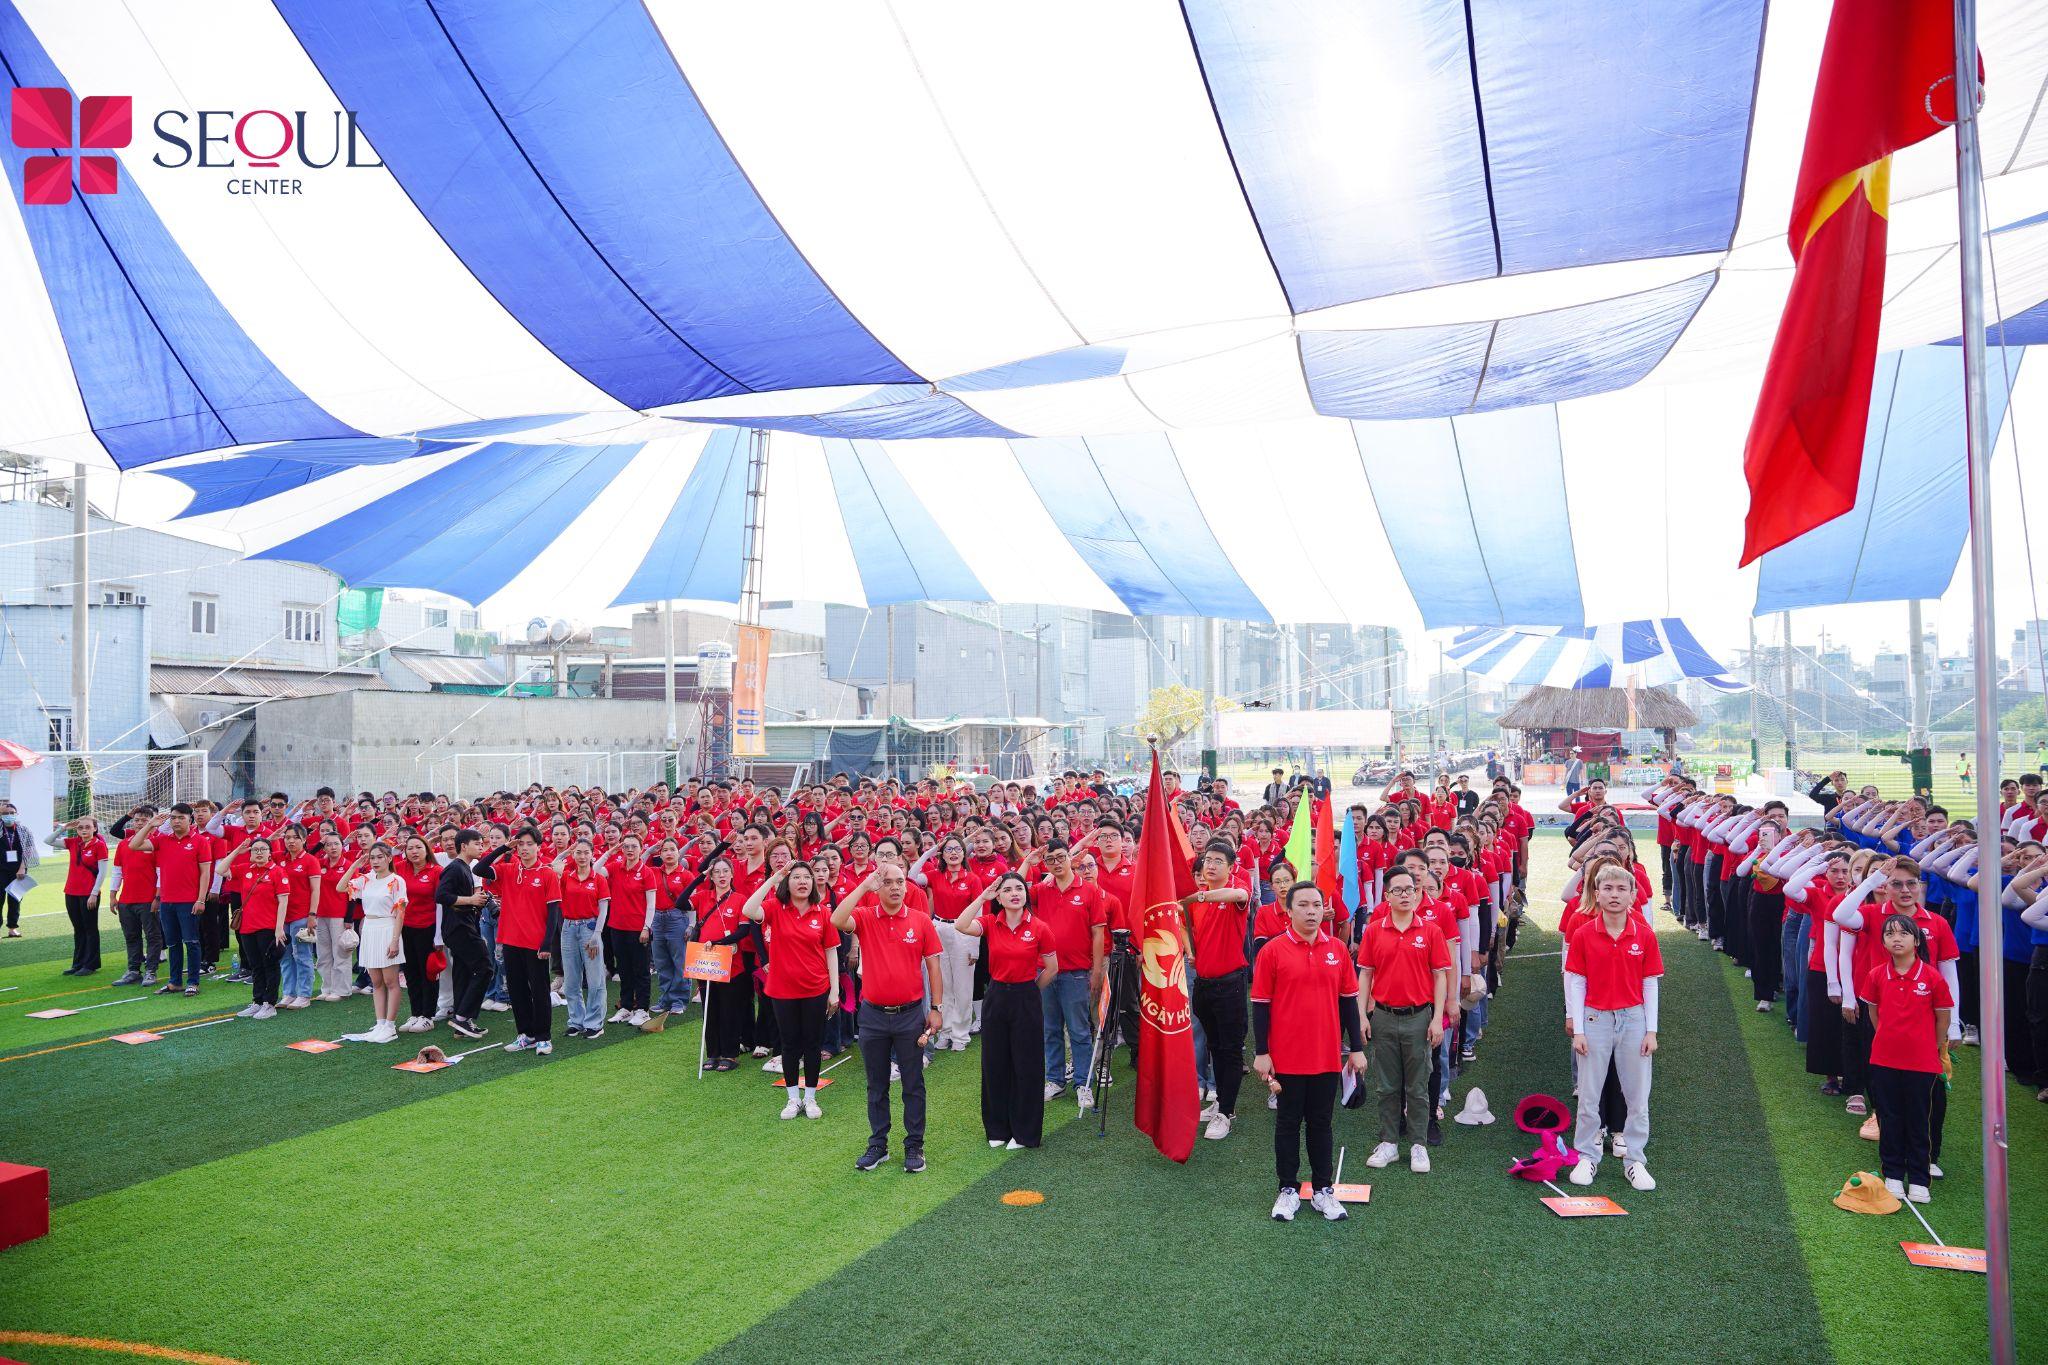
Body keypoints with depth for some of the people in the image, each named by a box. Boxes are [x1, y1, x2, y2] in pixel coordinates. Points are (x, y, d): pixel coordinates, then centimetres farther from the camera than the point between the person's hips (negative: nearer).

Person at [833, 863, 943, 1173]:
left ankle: (914, 1145, 19)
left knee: (913, 1084, 8)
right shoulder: (864, 917, -3)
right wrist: (865, 885, -23)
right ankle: (878, 1145, 25)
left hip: (911, 1014, -1)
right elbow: (837, 920, -26)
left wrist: (936, 1008, -3)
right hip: (873, 1015, 1)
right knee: (876, 1085, 12)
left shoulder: (921, 920, -3)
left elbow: (933, 967, 1)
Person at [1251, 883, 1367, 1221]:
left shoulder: (1337, 949, 2)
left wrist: (1356, 1048, 7)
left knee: (1321, 1123, 13)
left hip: (1327, 1056, 3)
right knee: (1288, 1123, 10)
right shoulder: (1272, 951, -8)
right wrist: (1261, 1053, -6)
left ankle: (1323, 1189, 25)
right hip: (1287, 1057, -2)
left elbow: (1349, 1000, 8)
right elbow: (1260, 1005, -4)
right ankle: (1288, 1189, 22)